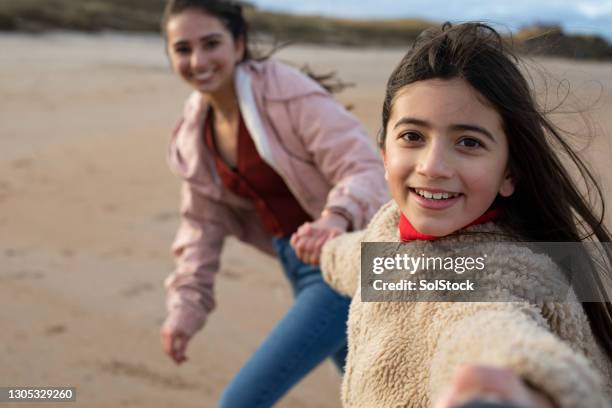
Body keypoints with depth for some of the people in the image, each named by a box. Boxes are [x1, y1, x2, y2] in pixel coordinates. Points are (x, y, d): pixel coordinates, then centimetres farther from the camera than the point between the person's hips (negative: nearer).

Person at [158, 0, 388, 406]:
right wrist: (185, 307, 1)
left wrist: (336, 218, -46)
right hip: (299, 266, 7)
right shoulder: (195, 130, 3)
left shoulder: (290, 92, -19)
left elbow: (365, 167, -26)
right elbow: (204, 223, 8)